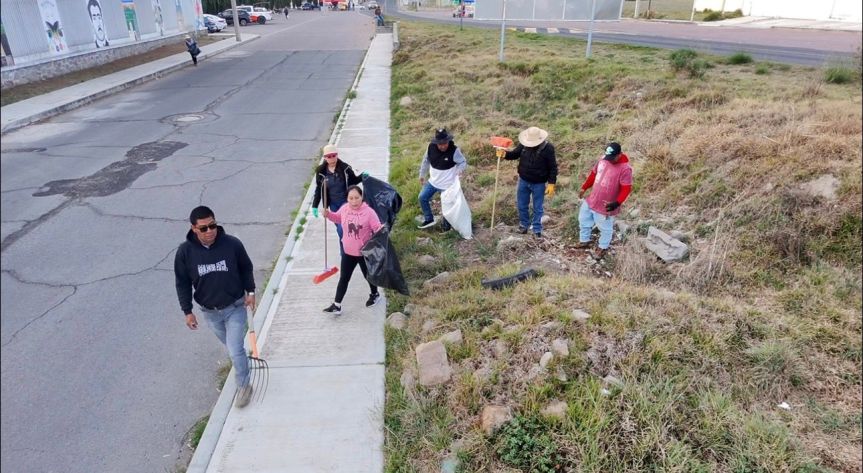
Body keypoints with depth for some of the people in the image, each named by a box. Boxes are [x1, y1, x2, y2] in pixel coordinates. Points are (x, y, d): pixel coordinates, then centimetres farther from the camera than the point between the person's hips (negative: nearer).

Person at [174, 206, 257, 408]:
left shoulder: (232, 244, -19)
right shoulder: (185, 251, -16)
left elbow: (246, 268, -1)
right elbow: (182, 283, -4)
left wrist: (250, 292, -2)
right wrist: (187, 311, -3)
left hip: (235, 307, -2)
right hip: (209, 312, 3)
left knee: (235, 350, -5)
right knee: (231, 346, 23)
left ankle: (243, 385, 19)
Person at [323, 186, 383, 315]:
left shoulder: (369, 212, -22)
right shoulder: (344, 209, -7)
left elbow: (378, 228, -19)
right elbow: (338, 218, 15)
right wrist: (328, 214, -2)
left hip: (364, 252, -4)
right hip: (348, 252, 4)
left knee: (368, 275, 19)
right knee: (343, 278, 11)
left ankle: (375, 294, 48)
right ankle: (337, 305, 20)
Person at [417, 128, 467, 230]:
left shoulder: (454, 150, -25)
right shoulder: (431, 147, -11)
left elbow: (463, 162, -13)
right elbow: (426, 161, 6)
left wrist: (459, 170, -36)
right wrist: (422, 175, 14)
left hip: (447, 184, -5)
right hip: (433, 181, 5)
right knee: (422, 197, 9)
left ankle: (446, 225, 31)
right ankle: (429, 219, 28)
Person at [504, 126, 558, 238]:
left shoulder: (548, 148, -19)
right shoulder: (524, 144, -8)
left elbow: (553, 167, -14)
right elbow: (515, 154, 5)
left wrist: (551, 184, -16)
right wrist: (505, 154, -17)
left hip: (539, 184, -4)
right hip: (523, 181, 4)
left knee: (537, 208, 8)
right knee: (522, 205, 16)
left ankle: (537, 230, 21)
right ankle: (524, 225, 36)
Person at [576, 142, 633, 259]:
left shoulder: (625, 169, -24)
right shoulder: (603, 159, -4)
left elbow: (626, 189, -24)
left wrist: (617, 203, -37)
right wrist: (584, 187, 15)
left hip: (605, 206, -7)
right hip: (591, 200, 7)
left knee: (605, 228, 14)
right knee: (583, 220, 22)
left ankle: (602, 248, 39)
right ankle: (584, 241, 45)